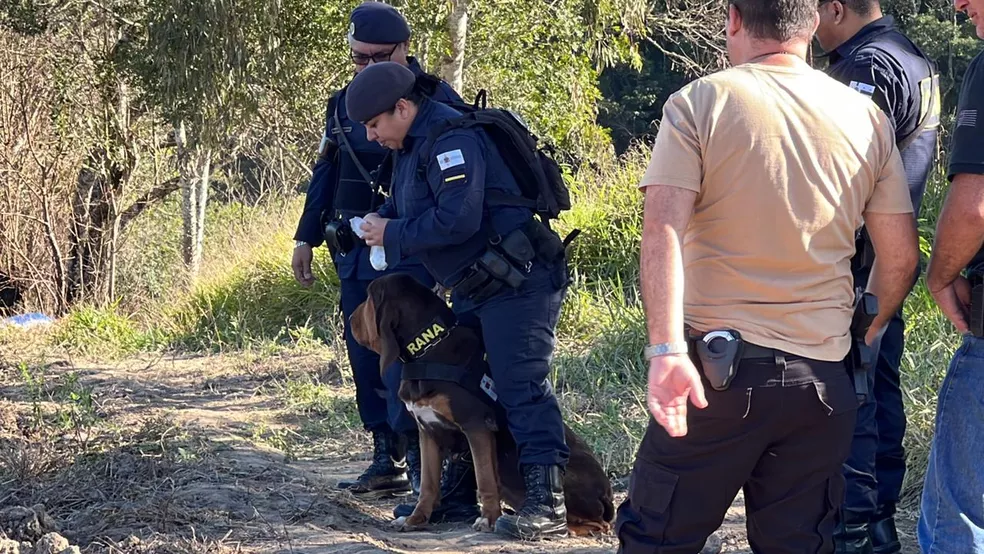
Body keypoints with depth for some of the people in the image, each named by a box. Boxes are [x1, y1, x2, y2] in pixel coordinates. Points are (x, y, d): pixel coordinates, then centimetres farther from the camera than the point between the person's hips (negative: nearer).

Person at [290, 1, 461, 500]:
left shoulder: (437, 100, -5)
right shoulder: (344, 103, 13)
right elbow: (325, 173, 21)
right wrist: (306, 238, 18)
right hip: (355, 252, 7)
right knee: (365, 354, 7)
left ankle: (419, 457, -11)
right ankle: (387, 458, 13)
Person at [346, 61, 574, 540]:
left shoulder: (450, 139, -19)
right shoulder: (411, 146, 14)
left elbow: (458, 219, -28)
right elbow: (407, 204, 26)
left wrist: (394, 235, -15)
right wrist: (381, 221, 3)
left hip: (517, 283, -11)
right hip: (475, 288, 11)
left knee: (520, 384, -16)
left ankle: (547, 503, -18)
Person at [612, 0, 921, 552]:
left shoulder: (699, 103, -2)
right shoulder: (867, 117, 7)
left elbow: (662, 232, -14)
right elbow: (900, 256, 9)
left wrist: (666, 350, -19)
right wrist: (867, 333, 26)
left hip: (717, 366, -3)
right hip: (823, 375, 3)